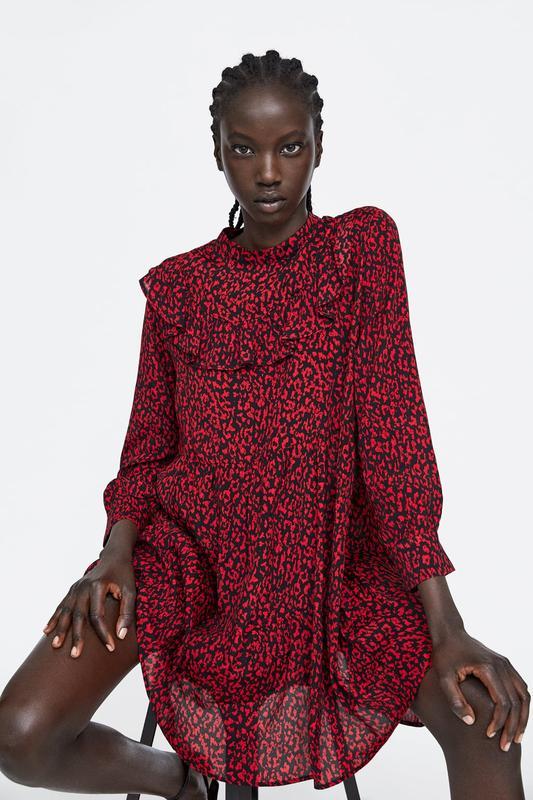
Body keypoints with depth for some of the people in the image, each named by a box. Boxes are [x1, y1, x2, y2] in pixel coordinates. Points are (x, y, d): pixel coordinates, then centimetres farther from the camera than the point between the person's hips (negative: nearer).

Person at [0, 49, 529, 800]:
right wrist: (116, 553, -15)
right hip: (190, 540, 2)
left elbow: (392, 422, -9)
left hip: (330, 548, -1)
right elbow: (148, 448, 7)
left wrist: (445, 629, -17)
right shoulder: (178, 284, 6)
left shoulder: (364, 244, 0)